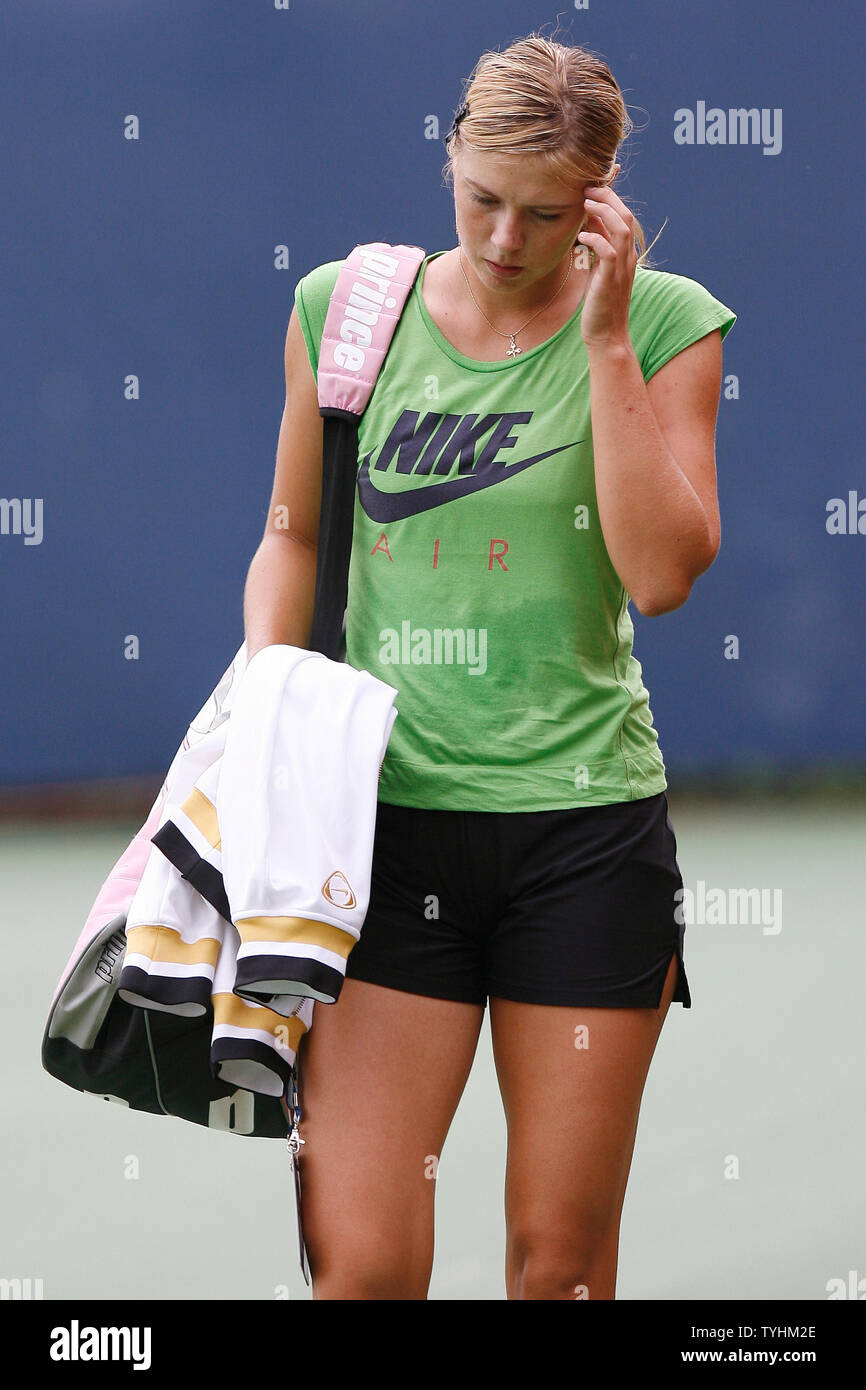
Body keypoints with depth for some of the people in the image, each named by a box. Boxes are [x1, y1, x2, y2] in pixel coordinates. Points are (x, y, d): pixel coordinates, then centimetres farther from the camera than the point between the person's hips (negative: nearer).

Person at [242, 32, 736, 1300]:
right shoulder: (345, 308, 5)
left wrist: (607, 341, -12)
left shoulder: (664, 325, 0)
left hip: (586, 822, 0)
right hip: (387, 809, 1)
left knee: (561, 1255, 4)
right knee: (359, 1262, -9)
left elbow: (662, 573, -11)